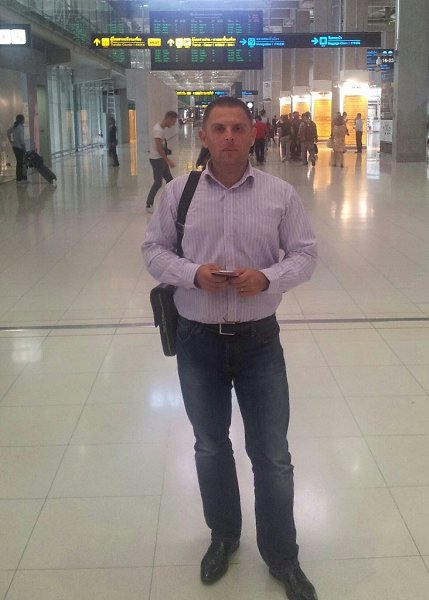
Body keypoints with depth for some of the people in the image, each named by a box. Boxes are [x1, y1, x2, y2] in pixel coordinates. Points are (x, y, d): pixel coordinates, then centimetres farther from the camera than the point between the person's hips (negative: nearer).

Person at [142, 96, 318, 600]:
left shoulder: (280, 194, -5)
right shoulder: (178, 192, -3)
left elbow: (304, 253, 0)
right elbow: (153, 249, 2)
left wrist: (267, 278, -19)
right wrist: (192, 273, -16)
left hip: (258, 339, -1)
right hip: (198, 339, 1)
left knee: (272, 455, 8)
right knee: (210, 447, 18)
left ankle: (282, 556, 30)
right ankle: (223, 536, 43)